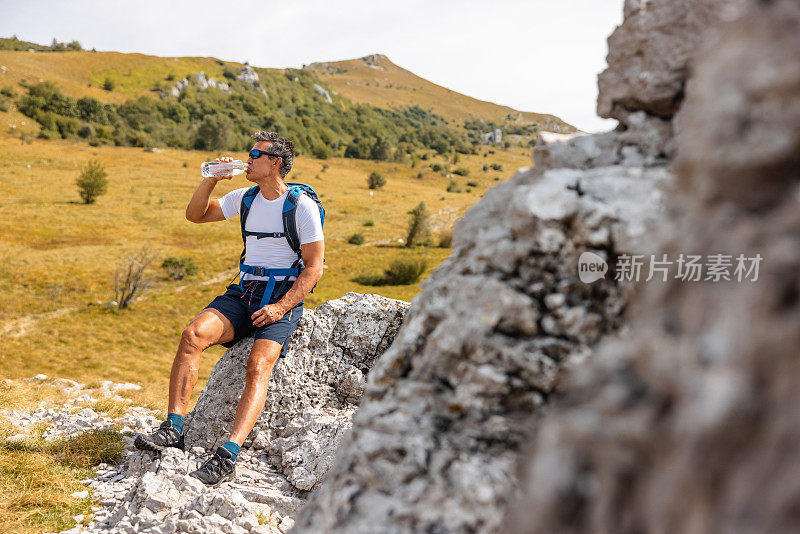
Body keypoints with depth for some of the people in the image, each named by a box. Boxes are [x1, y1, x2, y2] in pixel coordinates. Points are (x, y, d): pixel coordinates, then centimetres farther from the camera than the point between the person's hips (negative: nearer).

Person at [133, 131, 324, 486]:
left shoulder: (302, 206, -5)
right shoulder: (245, 198, 13)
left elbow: (314, 268, -7)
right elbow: (195, 215, 20)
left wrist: (281, 308, -18)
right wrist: (211, 179, 3)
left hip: (283, 298, -5)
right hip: (243, 291, 5)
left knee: (259, 363, -30)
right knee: (192, 335, -22)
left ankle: (227, 457, -37)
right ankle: (173, 428, -21)